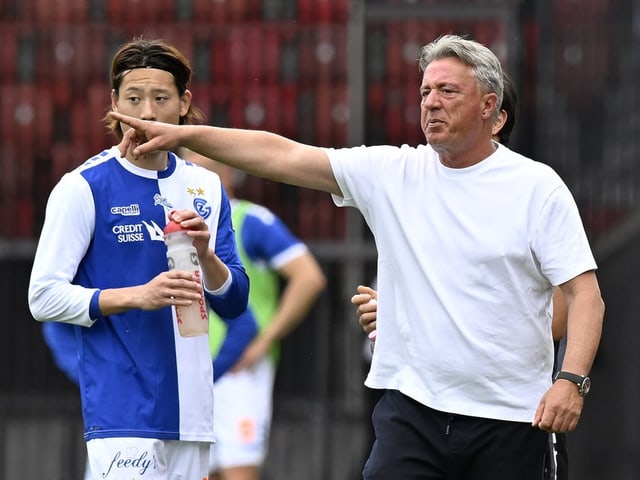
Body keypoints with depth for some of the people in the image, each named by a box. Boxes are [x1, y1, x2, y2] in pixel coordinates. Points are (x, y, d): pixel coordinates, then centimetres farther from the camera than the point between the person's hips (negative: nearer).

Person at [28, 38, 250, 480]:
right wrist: (138, 296, -20)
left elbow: (235, 303, 12)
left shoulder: (206, 187, 11)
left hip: (191, 411, 6)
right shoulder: (84, 187, -4)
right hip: (123, 410, -6)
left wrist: (205, 254, -8)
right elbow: (44, 296, -9)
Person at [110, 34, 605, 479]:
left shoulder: (537, 187, -1)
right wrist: (183, 135, -2)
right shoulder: (392, 173, 7)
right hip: (411, 408, 2)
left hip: (509, 421, -2)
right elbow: (284, 155, 5)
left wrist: (572, 380, -19)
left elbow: (586, 295, -5)